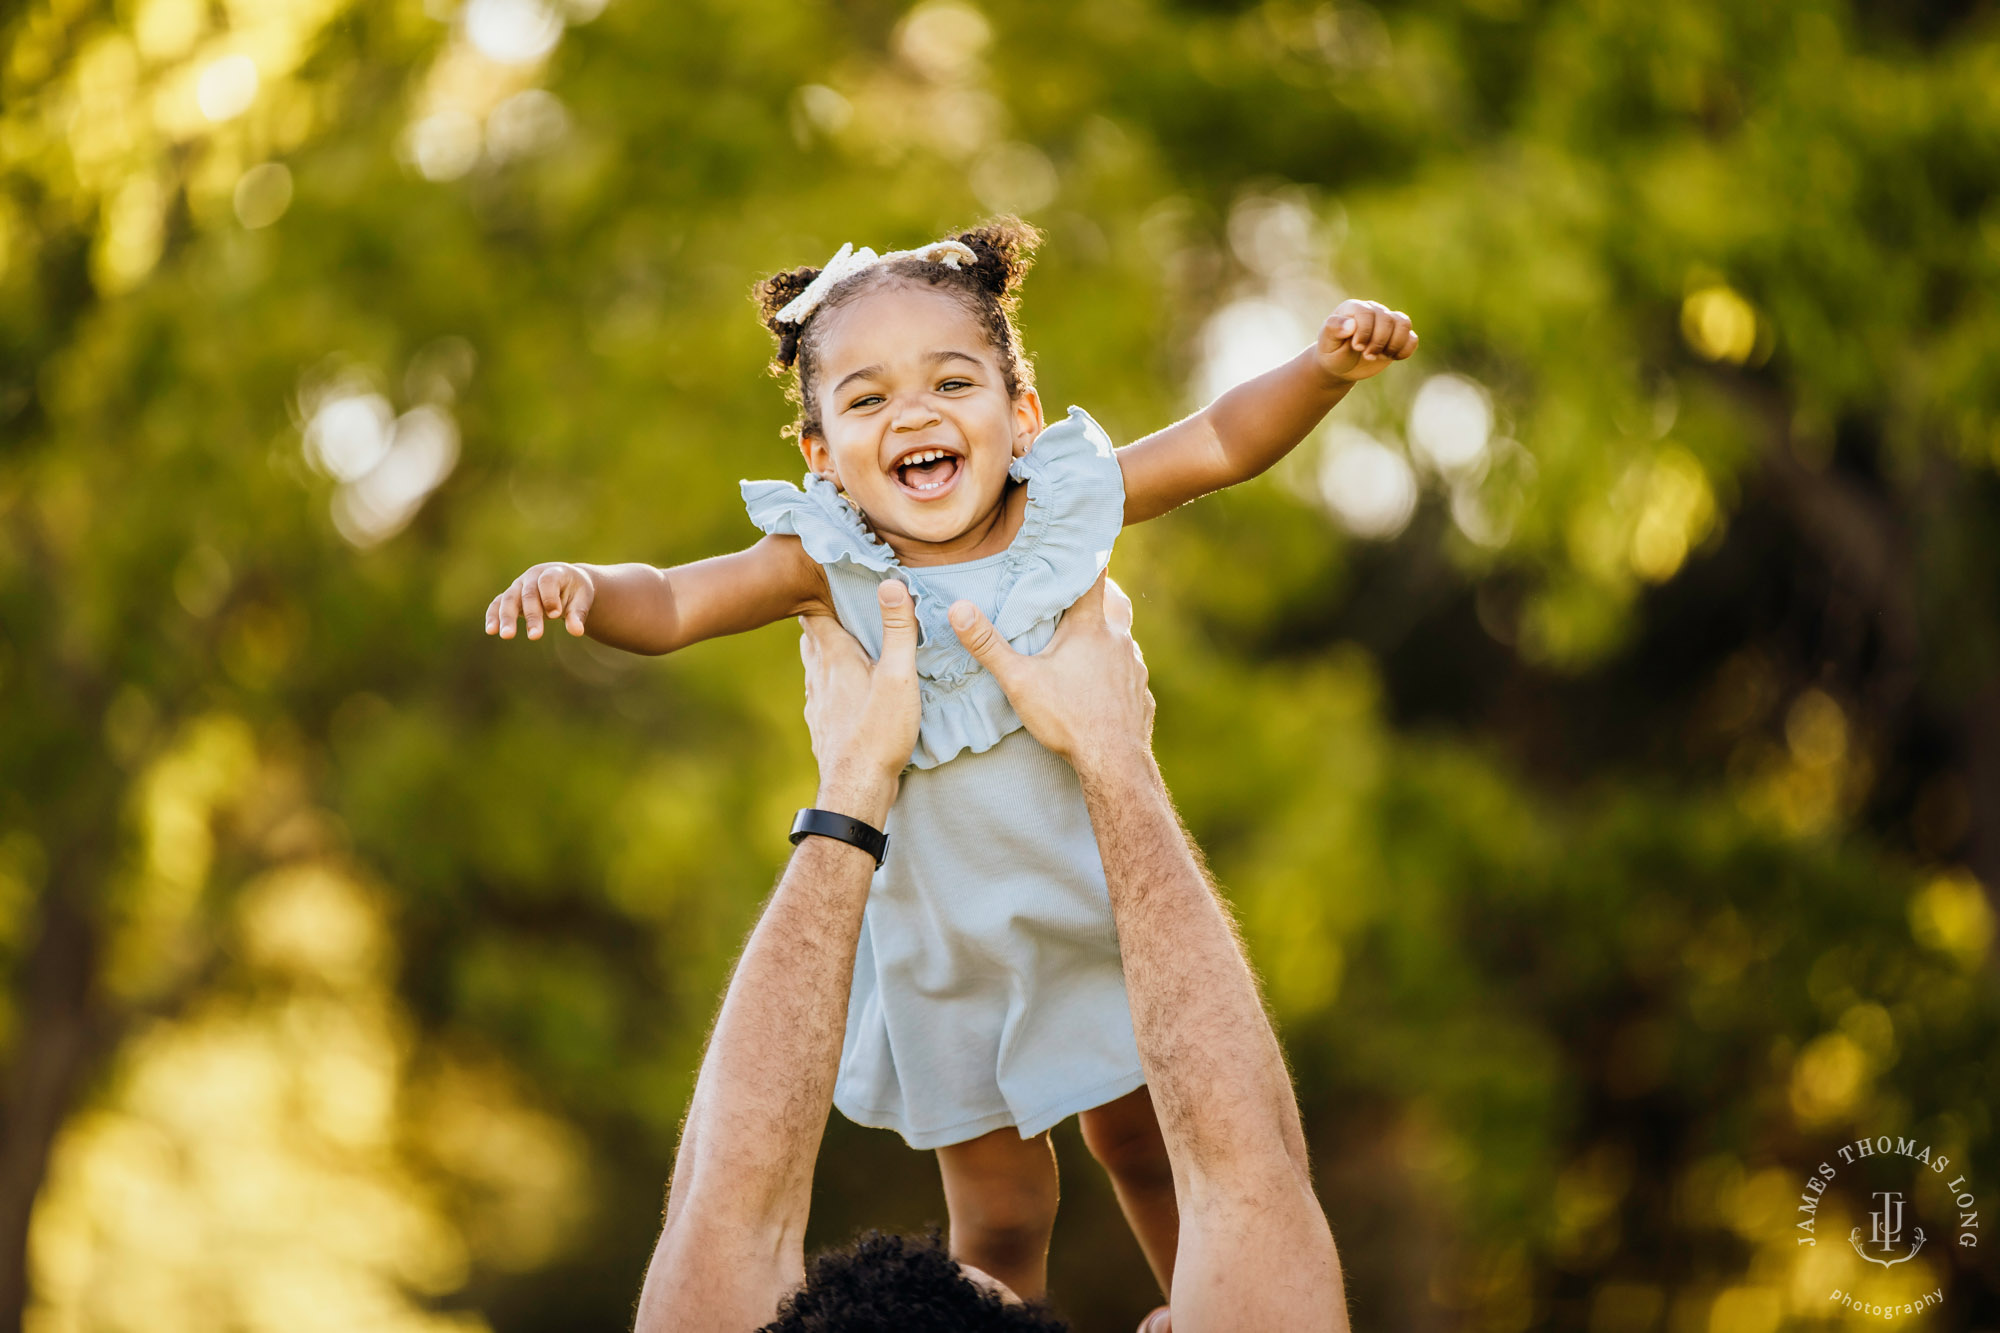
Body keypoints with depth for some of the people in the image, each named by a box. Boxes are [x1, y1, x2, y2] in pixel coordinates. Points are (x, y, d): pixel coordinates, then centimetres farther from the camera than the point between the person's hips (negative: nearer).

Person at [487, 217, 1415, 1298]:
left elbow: (1224, 441, -13)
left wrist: (1326, 366, -29)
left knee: (1141, 1140, 23)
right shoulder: (827, 565, -21)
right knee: (997, 1213, 12)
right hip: (943, 944, -2)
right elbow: (669, 607, -24)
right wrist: (582, 588, -46)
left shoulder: (1065, 501, -17)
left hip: (1099, 904, 2)